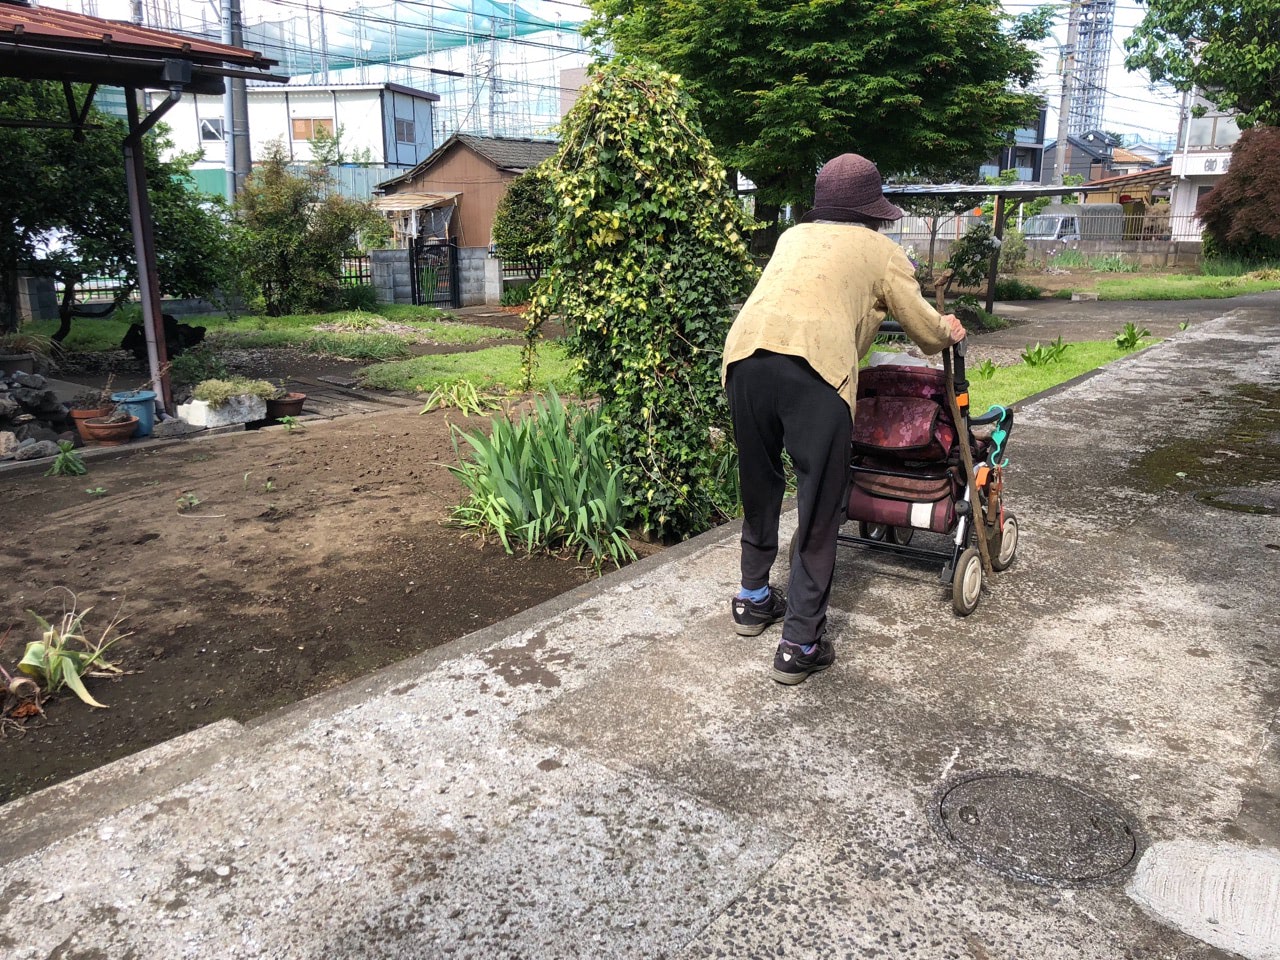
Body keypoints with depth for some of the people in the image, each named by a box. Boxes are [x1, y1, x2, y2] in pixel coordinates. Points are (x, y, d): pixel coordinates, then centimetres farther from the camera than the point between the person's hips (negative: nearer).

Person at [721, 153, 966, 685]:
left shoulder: (793, 236, 34)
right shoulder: (880, 251, 21)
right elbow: (928, 331, 24)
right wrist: (949, 331, 48)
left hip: (744, 352, 5)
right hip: (815, 365, -5)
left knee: (759, 488, 22)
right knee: (819, 507, 4)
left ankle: (753, 599, 37)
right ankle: (800, 644, 7)